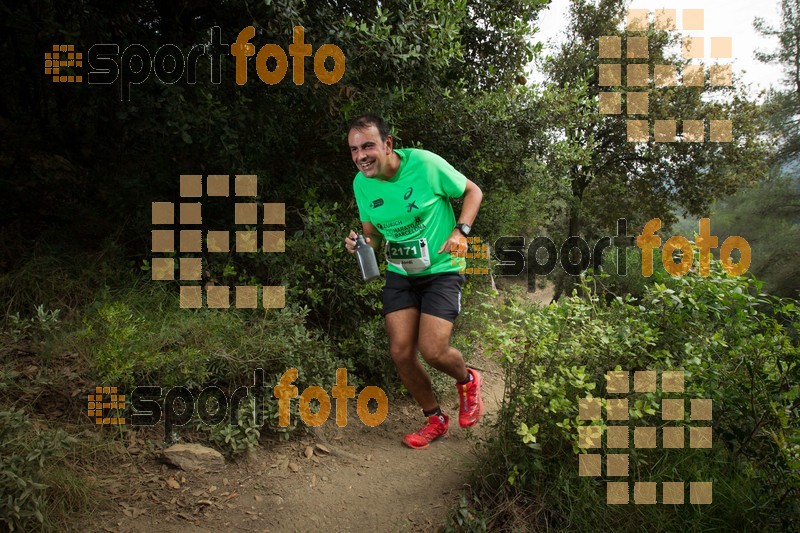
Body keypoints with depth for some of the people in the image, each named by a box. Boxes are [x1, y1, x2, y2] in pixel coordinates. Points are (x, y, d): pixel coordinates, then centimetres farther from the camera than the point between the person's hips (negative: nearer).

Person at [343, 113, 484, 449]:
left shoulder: (425, 164, -17)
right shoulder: (361, 184, -4)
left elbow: (472, 191, -4)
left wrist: (461, 230, -19)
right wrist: (360, 242, -12)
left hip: (441, 269, -4)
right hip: (399, 273, 5)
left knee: (432, 351, -15)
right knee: (400, 352, -3)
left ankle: (468, 381, 23)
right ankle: (435, 419, 22)